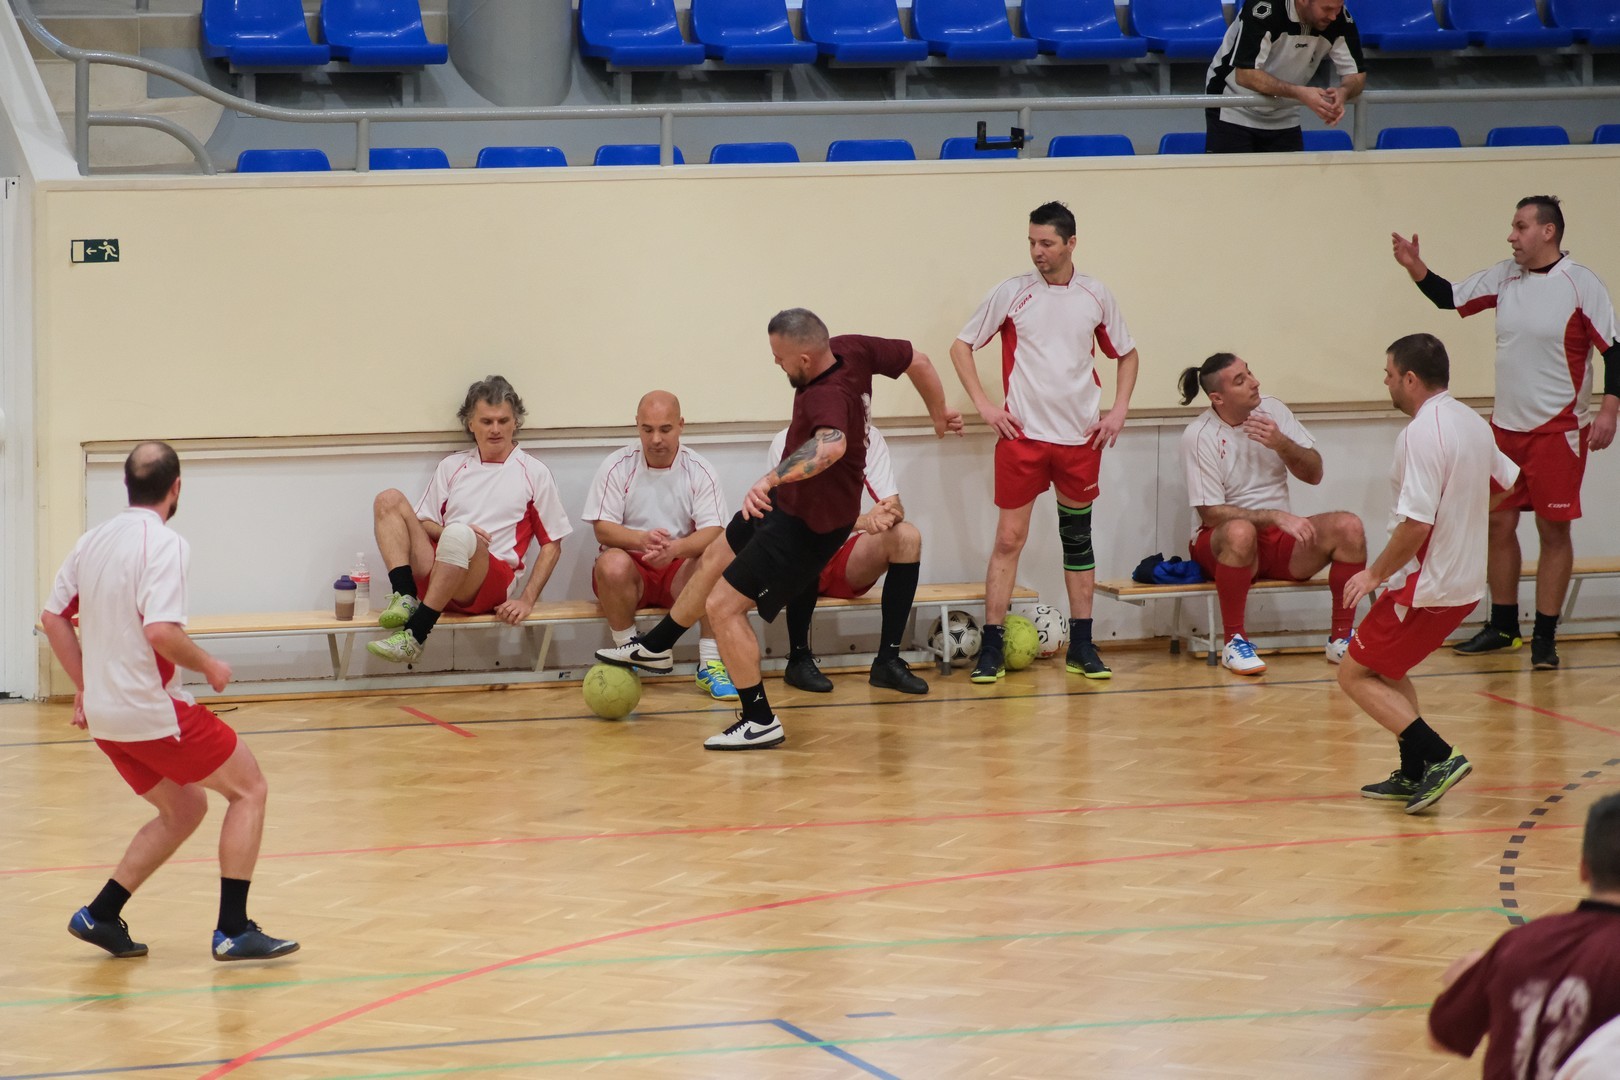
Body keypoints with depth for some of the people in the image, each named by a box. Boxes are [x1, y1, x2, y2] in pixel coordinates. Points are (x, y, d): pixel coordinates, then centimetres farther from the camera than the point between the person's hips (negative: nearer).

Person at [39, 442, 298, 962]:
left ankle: (99, 916, 16)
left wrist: (86, 686, 21)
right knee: (249, 787, 5)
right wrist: (208, 666, -11)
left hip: (104, 715, 8)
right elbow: (160, 631, -27)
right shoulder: (164, 543, -16)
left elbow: (53, 617, 15)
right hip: (152, 710, -8)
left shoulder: (93, 541, 9)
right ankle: (233, 929, 1)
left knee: (185, 808, 22)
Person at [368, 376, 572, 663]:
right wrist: (454, 533, -6)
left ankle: (414, 637, -37)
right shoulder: (452, 467, 20)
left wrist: (526, 600, -4)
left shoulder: (534, 474, 10)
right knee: (390, 500, -12)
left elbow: (552, 544, 9)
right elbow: (422, 524, 17)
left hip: (492, 583, -4)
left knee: (459, 536, -38)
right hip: (434, 574, 4)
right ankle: (404, 599, -27)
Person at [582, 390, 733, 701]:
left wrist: (676, 548, -35)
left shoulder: (699, 470, -1)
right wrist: (641, 540, -31)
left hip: (680, 570, 1)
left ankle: (709, 665, -22)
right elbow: (602, 529, -8)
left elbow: (712, 532, -12)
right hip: (632, 569, -1)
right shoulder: (617, 466, -2)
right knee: (612, 564, -36)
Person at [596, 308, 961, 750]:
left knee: (723, 606, -7)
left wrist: (770, 480, -69)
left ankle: (760, 721, 4)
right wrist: (939, 412, 18)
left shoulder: (827, 396, -37)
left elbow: (830, 446, -60)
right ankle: (655, 647, 48)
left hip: (806, 524, -11)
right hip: (790, 501, 11)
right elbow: (917, 360, 1)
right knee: (715, 559, 27)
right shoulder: (851, 349, -13)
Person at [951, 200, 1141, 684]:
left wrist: (1118, 410, 4)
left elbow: (1126, 354, 17)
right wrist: (984, 405, -4)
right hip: (1022, 434, -2)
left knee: (1078, 538, 9)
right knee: (1009, 538, -4)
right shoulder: (1011, 293, -2)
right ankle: (991, 649, -2)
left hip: (1080, 438, 2)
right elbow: (961, 346, 5)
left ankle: (1081, 647, 15)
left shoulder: (1095, 296, 4)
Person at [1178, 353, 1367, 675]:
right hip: (1220, 544, -5)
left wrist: (1281, 443, -15)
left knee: (1348, 526, -21)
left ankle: (1341, 637, -10)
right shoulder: (1199, 436, -12)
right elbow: (1211, 514, -16)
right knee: (1240, 531, -41)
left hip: (1281, 541, 5)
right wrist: (1277, 517, -26)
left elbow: (1314, 474, 5)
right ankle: (1234, 642, -24)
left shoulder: (1272, 410, 3)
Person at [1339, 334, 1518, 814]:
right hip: (1465, 580, 9)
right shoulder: (1470, 422, 6)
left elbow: (1415, 525, -27)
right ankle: (1414, 776, 21)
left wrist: (1375, 573, -14)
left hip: (1427, 585, -9)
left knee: (1355, 675, 0)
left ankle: (1439, 757, -11)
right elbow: (1507, 482, 23)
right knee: (1387, 669, 25)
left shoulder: (1422, 434, -23)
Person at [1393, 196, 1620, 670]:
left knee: (1553, 530, -1)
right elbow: (1450, 297, 14)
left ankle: (1545, 637, 5)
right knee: (1499, 524, 9)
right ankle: (1502, 626, 22)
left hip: (1559, 430, -6)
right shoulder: (1504, 277, 5)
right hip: (1506, 426, 6)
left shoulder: (1580, 285, -11)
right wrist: (1416, 268, -3)